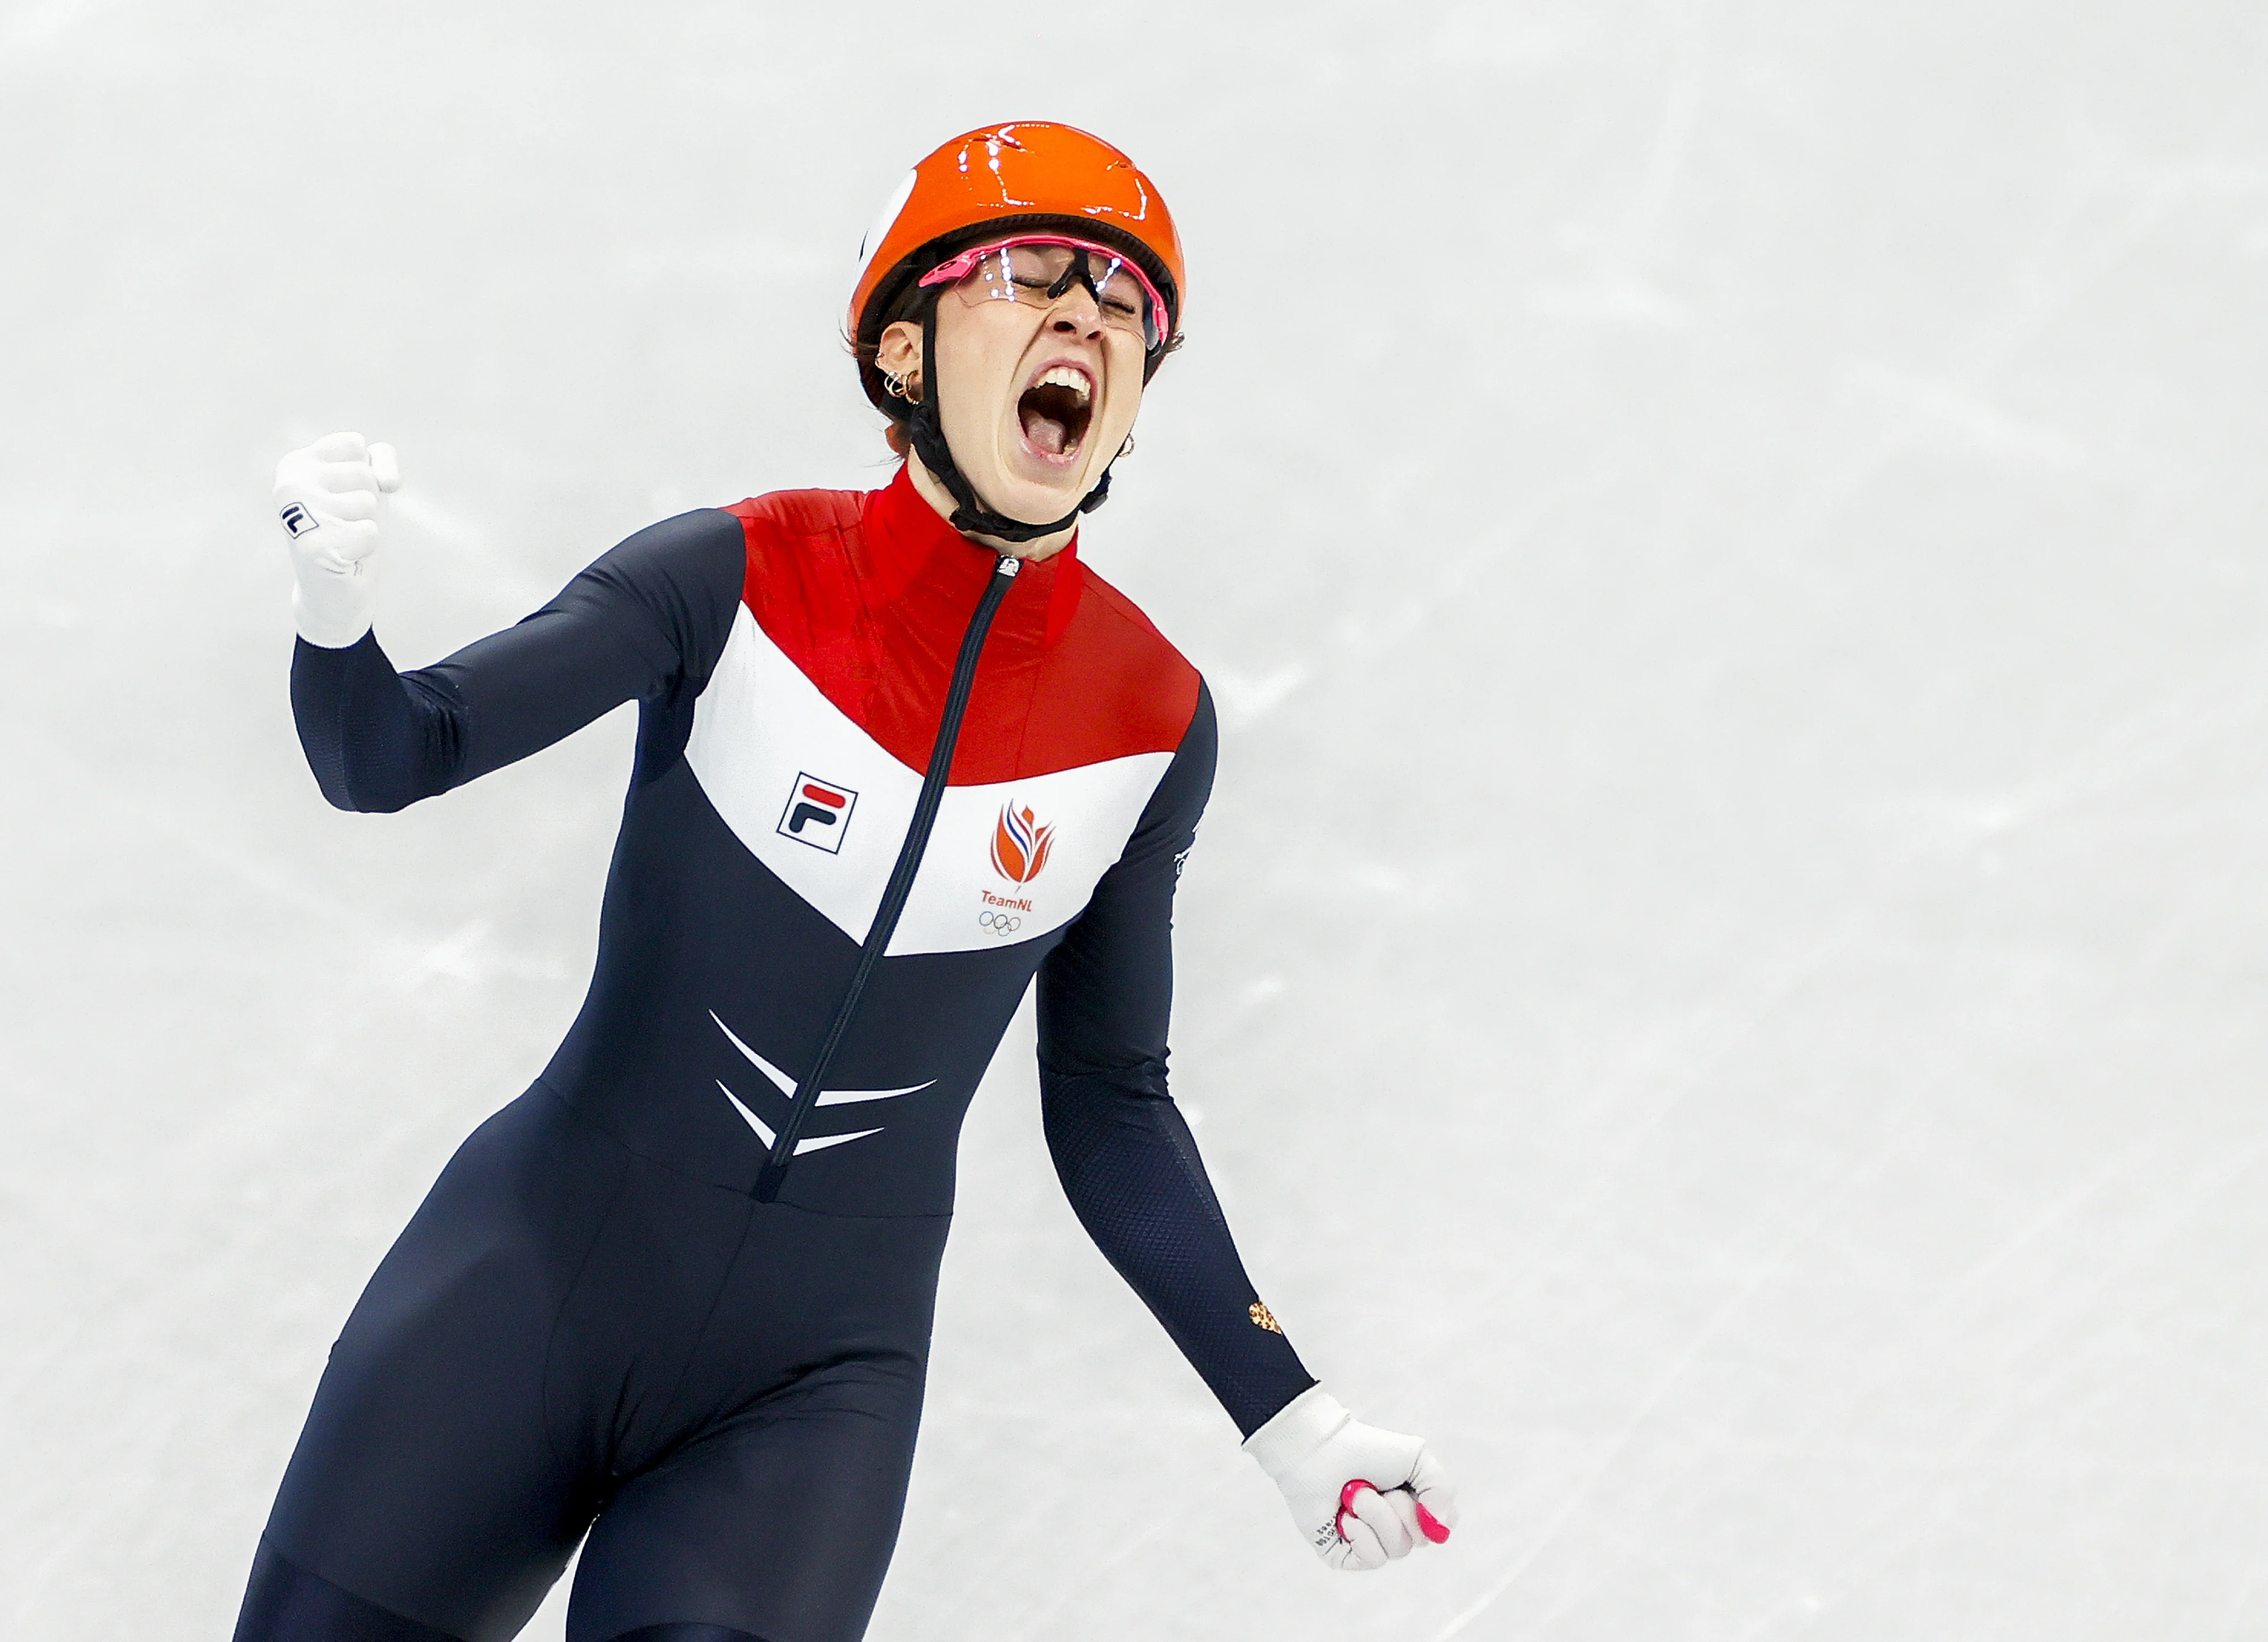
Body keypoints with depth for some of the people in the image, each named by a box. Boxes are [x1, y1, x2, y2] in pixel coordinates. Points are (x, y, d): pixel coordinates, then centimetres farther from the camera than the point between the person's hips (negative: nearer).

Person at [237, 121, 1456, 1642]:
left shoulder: (1150, 721, -2)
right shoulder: (743, 580, -9)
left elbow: (1111, 1111, 8)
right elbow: (391, 754, -10)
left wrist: (1291, 1419, 4)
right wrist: (334, 600, -32)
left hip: (823, 1372, 1)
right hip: (540, 1273, -1)